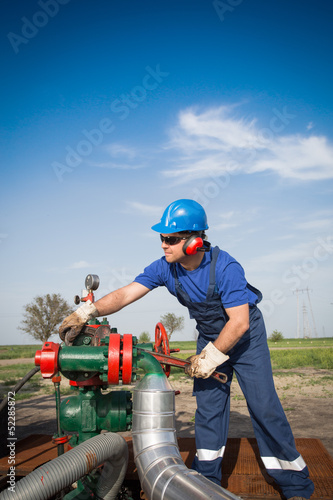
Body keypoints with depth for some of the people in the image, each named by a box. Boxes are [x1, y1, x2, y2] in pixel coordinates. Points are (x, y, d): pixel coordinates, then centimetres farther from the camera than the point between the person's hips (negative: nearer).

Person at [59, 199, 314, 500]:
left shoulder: (225, 267, -31)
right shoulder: (165, 268, -16)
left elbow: (239, 322, -29)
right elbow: (126, 294, -19)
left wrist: (210, 358, -23)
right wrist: (86, 312, -32)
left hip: (245, 334, -5)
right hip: (210, 336, 5)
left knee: (263, 404, -5)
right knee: (208, 402, 4)